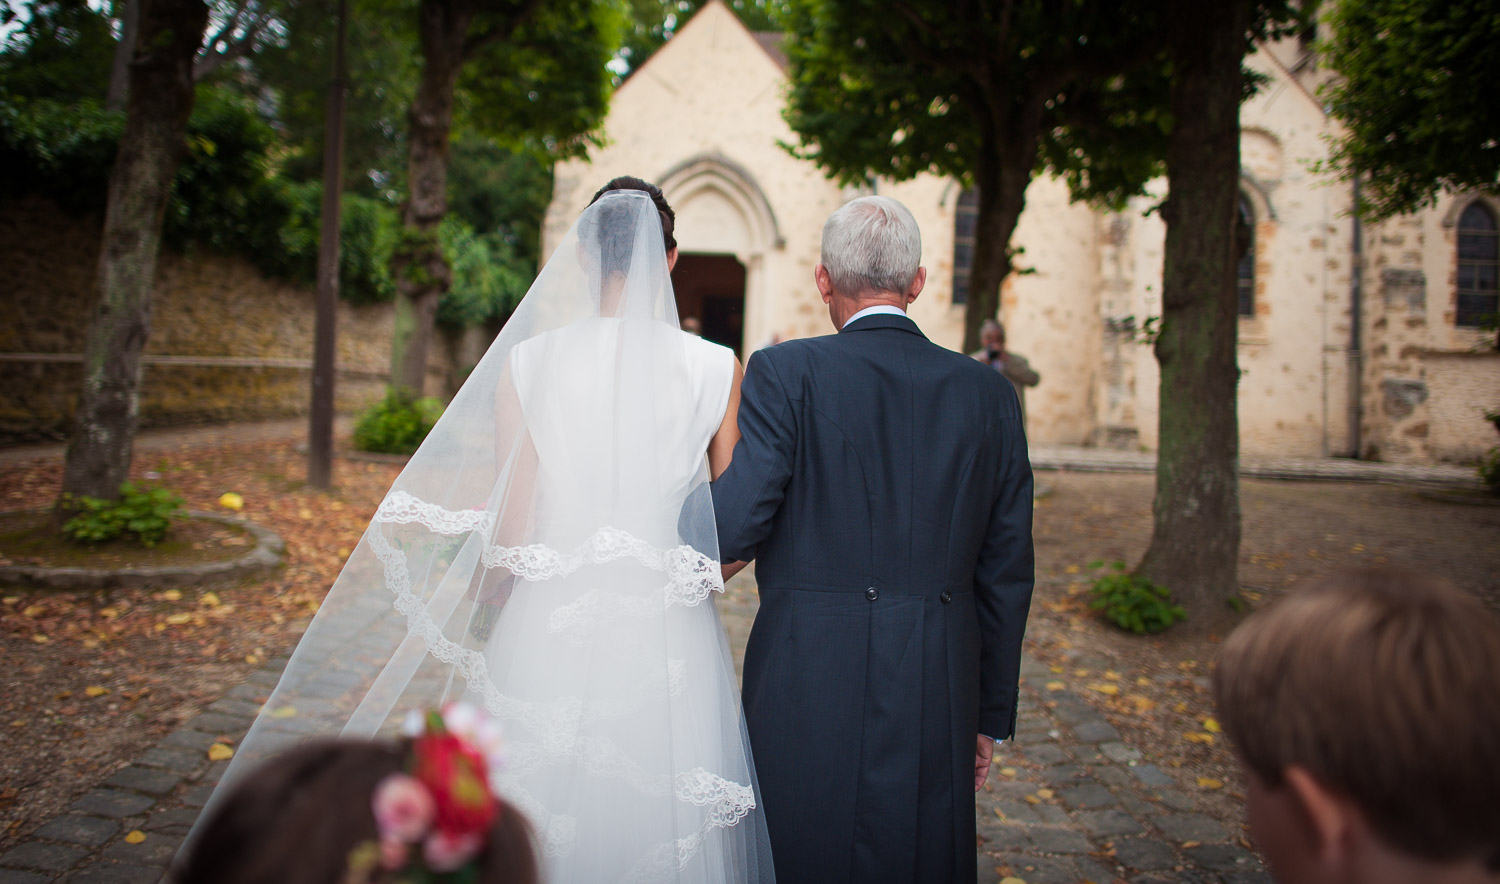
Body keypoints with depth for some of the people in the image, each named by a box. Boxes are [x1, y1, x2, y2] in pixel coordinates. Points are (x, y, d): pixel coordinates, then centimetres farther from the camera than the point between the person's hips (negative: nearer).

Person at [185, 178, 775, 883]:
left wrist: (480, 626, 15)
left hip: (549, 637, 0)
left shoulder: (526, 363, -5)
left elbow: (511, 530, -4)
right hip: (670, 642, 0)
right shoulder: (716, 369, -5)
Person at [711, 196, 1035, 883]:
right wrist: (990, 716, 16)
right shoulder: (989, 393, 3)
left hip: (809, 696, -3)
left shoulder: (786, 372, -9)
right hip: (940, 700, 4)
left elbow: (734, 528, -15)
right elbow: (1006, 574, 7)